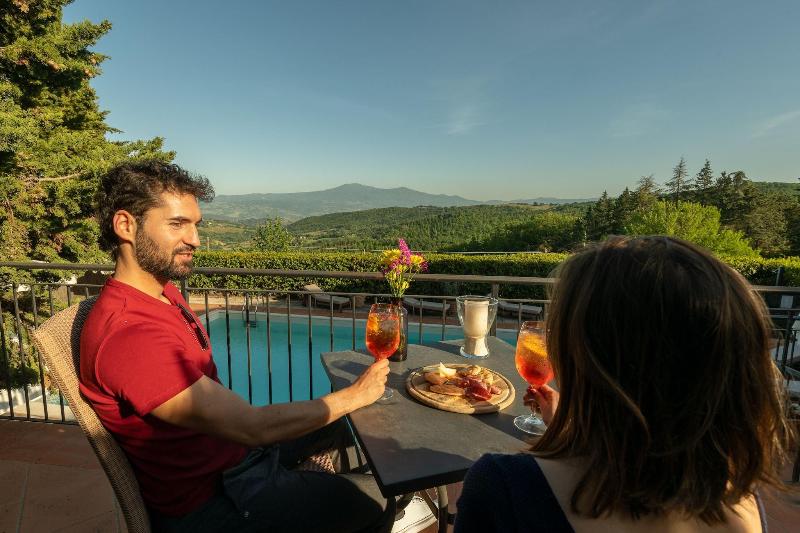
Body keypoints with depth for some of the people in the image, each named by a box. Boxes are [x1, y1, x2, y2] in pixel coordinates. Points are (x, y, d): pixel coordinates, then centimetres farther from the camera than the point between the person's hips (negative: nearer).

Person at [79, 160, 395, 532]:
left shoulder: (163, 292, -1)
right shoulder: (128, 334, -33)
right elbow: (252, 427, -31)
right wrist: (353, 396, -19)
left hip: (229, 444, 9)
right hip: (206, 503, -8)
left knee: (347, 426, 21)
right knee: (376, 501, 0)